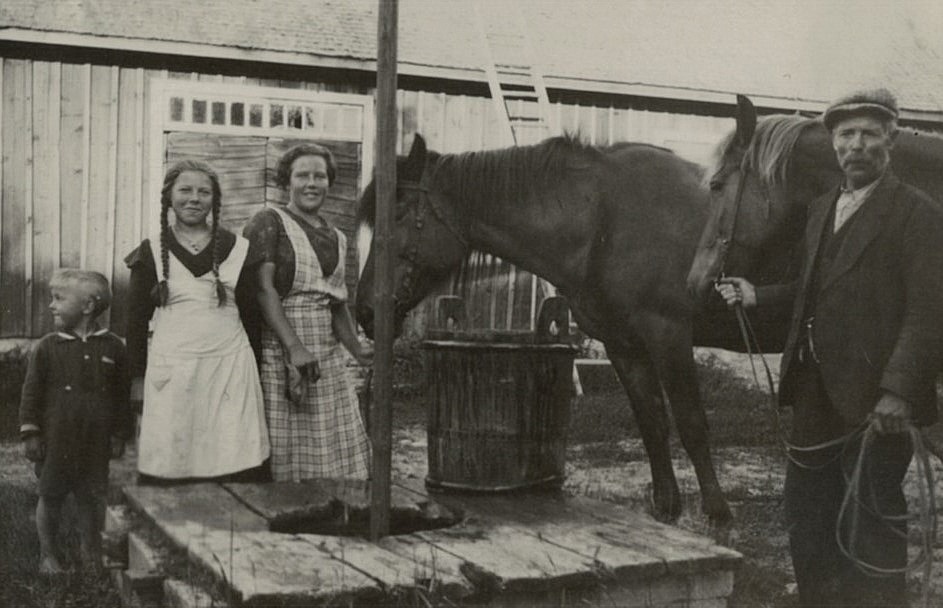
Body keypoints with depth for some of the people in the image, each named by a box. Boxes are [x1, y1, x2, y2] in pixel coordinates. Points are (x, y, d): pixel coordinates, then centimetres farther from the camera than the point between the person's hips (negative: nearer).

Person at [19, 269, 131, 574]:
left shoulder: (112, 346, -1)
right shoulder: (46, 347, -3)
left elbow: (122, 395, 4)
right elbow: (32, 392, 0)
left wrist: (119, 434, 4)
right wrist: (30, 432, -5)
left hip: (96, 444, 0)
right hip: (55, 442, 0)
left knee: (92, 499, 10)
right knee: (50, 497, 10)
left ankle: (91, 554, 29)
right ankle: (48, 553, 27)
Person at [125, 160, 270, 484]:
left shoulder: (238, 248, 7)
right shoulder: (151, 253, 7)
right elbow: (136, 321, 9)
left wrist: (254, 371, 7)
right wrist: (137, 378, 4)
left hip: (230, 370, 0)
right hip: (171, 371, 0)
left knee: (236, 468, -4)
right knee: (168, 470, 0)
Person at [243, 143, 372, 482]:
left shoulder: (336, 238, 16)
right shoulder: (269, 222, -4)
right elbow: (263, 288, -14)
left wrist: (357, 349, 6)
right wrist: (294, 347, -22)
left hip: (327, 353, 6)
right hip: (278, 350, -6)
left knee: (340, 448, 6)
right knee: (282, 452, -1)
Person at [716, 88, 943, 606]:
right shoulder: (821, 209, 15)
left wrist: (897, 391, -23)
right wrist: (757, 296, 7)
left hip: (874, 399, -7)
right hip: (816, 389, 8)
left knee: (872, 521, 2)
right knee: (806, 515, 16)